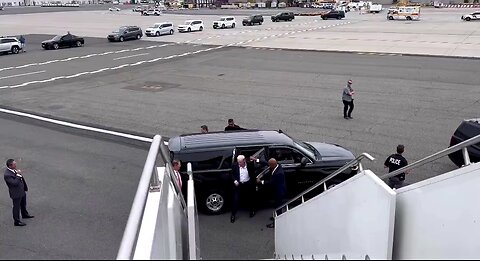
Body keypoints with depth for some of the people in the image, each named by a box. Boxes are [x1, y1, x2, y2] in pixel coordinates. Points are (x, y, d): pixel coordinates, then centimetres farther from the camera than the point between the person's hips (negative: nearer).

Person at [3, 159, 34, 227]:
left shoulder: (15, 169, -1)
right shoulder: (7, 175, -29)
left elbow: (21, 179, 12)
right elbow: (15, 183, -32)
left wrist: (25, 187, 16)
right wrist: (18, 175, -29)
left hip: (22, 190, 9)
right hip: (16, 193, -9)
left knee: (23, 204, 28)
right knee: (17, 207, 7)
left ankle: (25, 214, 51)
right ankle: (17, 221, 22)